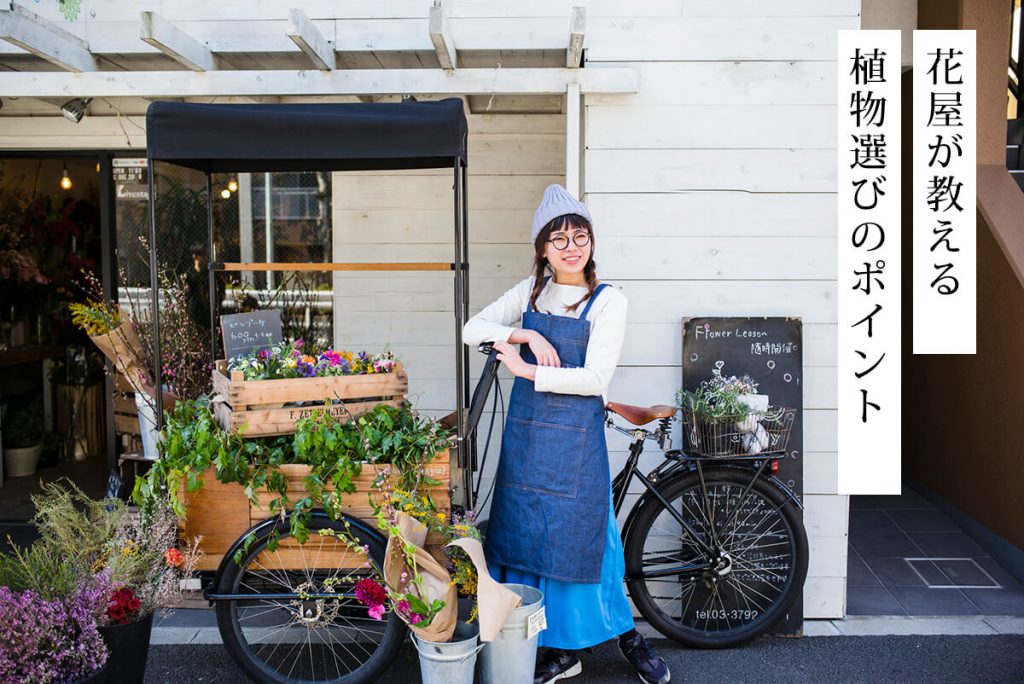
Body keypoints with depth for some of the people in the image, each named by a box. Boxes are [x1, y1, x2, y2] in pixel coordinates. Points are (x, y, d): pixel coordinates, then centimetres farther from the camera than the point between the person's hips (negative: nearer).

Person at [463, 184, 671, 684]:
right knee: (528, 532, 7)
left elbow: (594, 378, -14)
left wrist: (527, 370, -13)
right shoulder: (531, 292, 8)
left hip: (576, 435, -4)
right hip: (525, 431, 5)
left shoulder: (608, 301, -5)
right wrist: (527, 335, -13)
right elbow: (472, 329, 2)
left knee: (579, 534, 1)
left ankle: (627, 636, 24)